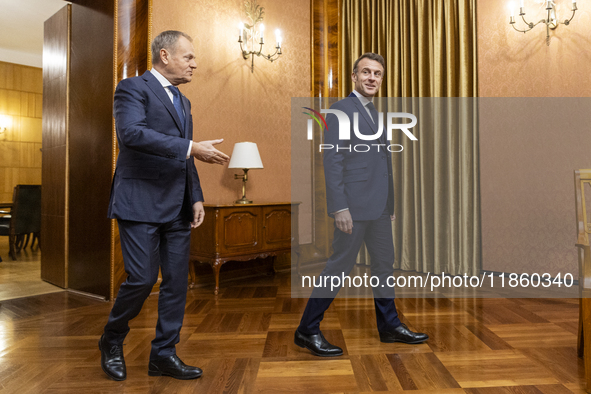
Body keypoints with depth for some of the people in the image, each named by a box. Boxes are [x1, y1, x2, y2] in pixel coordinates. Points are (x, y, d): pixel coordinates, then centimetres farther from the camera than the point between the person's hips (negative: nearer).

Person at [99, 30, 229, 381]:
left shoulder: (183, 101, 20)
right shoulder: (133, 88, -3)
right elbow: (132, 132, -23)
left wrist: (196, 197, 11)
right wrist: (192, 148, -24)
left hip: (178, 207, 7)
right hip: (141, 202, -7)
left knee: (177, 280, 6)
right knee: (143, 278, -6)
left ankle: (164, 354, 19)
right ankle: (112, 340, 22)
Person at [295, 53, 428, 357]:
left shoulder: (376, 113, 18)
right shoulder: (340, 110, -7)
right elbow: (333, 161, -15)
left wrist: (390, 204, 17)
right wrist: (340, 208, -21)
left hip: (379, 206, 9)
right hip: (355, 204, -9)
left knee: (384, 263, 15)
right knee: (340, 264, -4)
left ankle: (389, 326, 30)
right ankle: (307, 331, 9)